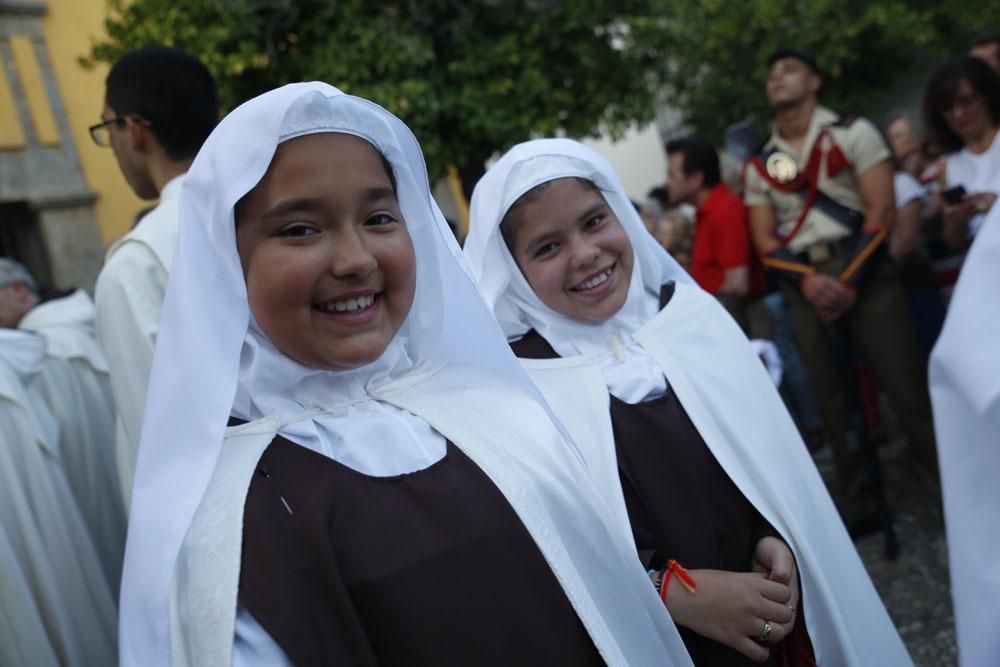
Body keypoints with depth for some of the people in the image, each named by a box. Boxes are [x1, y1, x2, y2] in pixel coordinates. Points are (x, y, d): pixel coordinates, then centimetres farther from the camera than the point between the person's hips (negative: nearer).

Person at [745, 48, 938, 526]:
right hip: (805, 287, 3)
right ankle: (860, 502, 16)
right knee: (832, 400, 6)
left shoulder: (852, 132, 3)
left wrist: (851, 281, -14)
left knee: (907, 386, -7)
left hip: (864, 272, -3)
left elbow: (882, 211, -5)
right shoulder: (759, 166, 11)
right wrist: (807, 280, -12)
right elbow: (765, 243, 7)